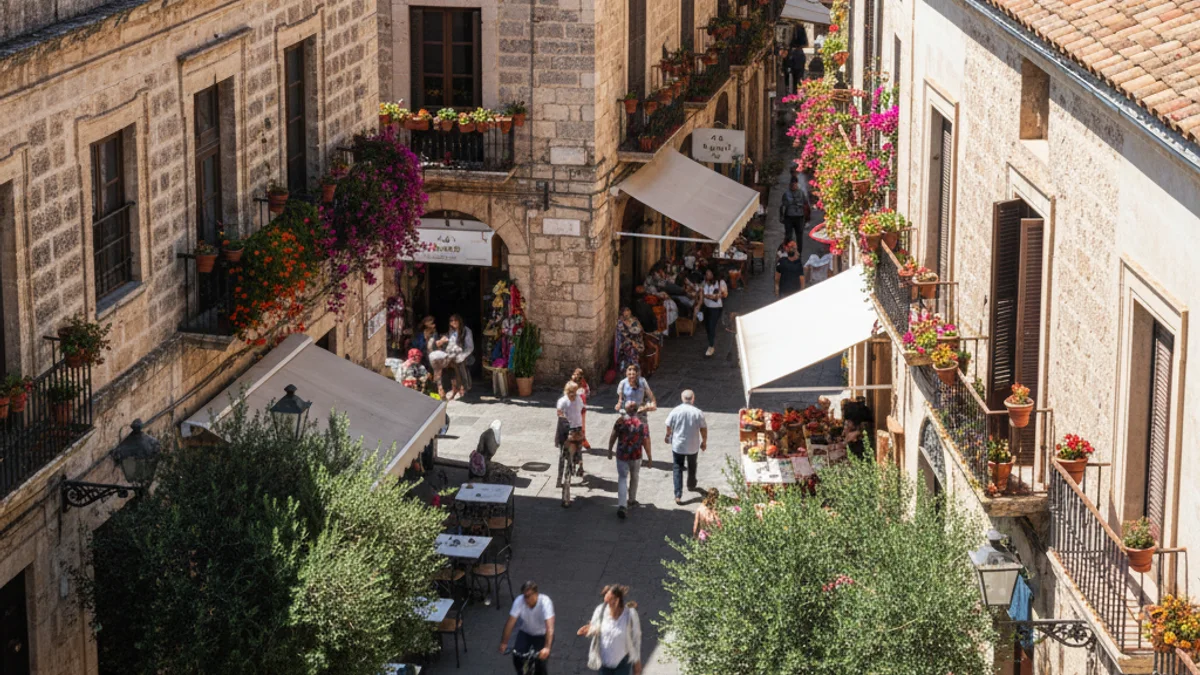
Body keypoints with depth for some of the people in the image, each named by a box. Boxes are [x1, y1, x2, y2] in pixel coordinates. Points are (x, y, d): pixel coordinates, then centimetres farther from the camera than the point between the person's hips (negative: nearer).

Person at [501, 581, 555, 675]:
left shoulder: (545, 602, -32)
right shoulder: (519, 601, -25)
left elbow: (550, 627, -42)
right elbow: (510, 622, -20)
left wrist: (547, 648, -53)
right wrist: (504, 643, -24)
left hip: (542, 635, -2)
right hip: (525, 633, 2)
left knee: (540, 659, -21)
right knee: (517, 657, -19)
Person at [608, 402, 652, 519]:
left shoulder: (621, 421, -10)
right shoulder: (642, 423, -10)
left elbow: (613, 436, -7)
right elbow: (646, 442, -9)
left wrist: (610, 450, 8)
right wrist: (649, 458, -1)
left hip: (622, 455, -1)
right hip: (636, 456, 1)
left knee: (622, 479, 3)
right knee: (634, 477, 24)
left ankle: (621, 505, -12)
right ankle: (631, 500, 40)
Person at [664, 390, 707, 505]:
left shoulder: (675, 411, -12)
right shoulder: (698, 413, -14)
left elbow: (668, 426, 0)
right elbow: (704, 429, -7)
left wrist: (668, 436, 21)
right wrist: (704, 442, 10)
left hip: (677, 445, -1)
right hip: (693, 446, 1)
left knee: (678, 468, 6)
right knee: (692, 466, 26)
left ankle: (678, 495, -3)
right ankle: (691, 485, 48)